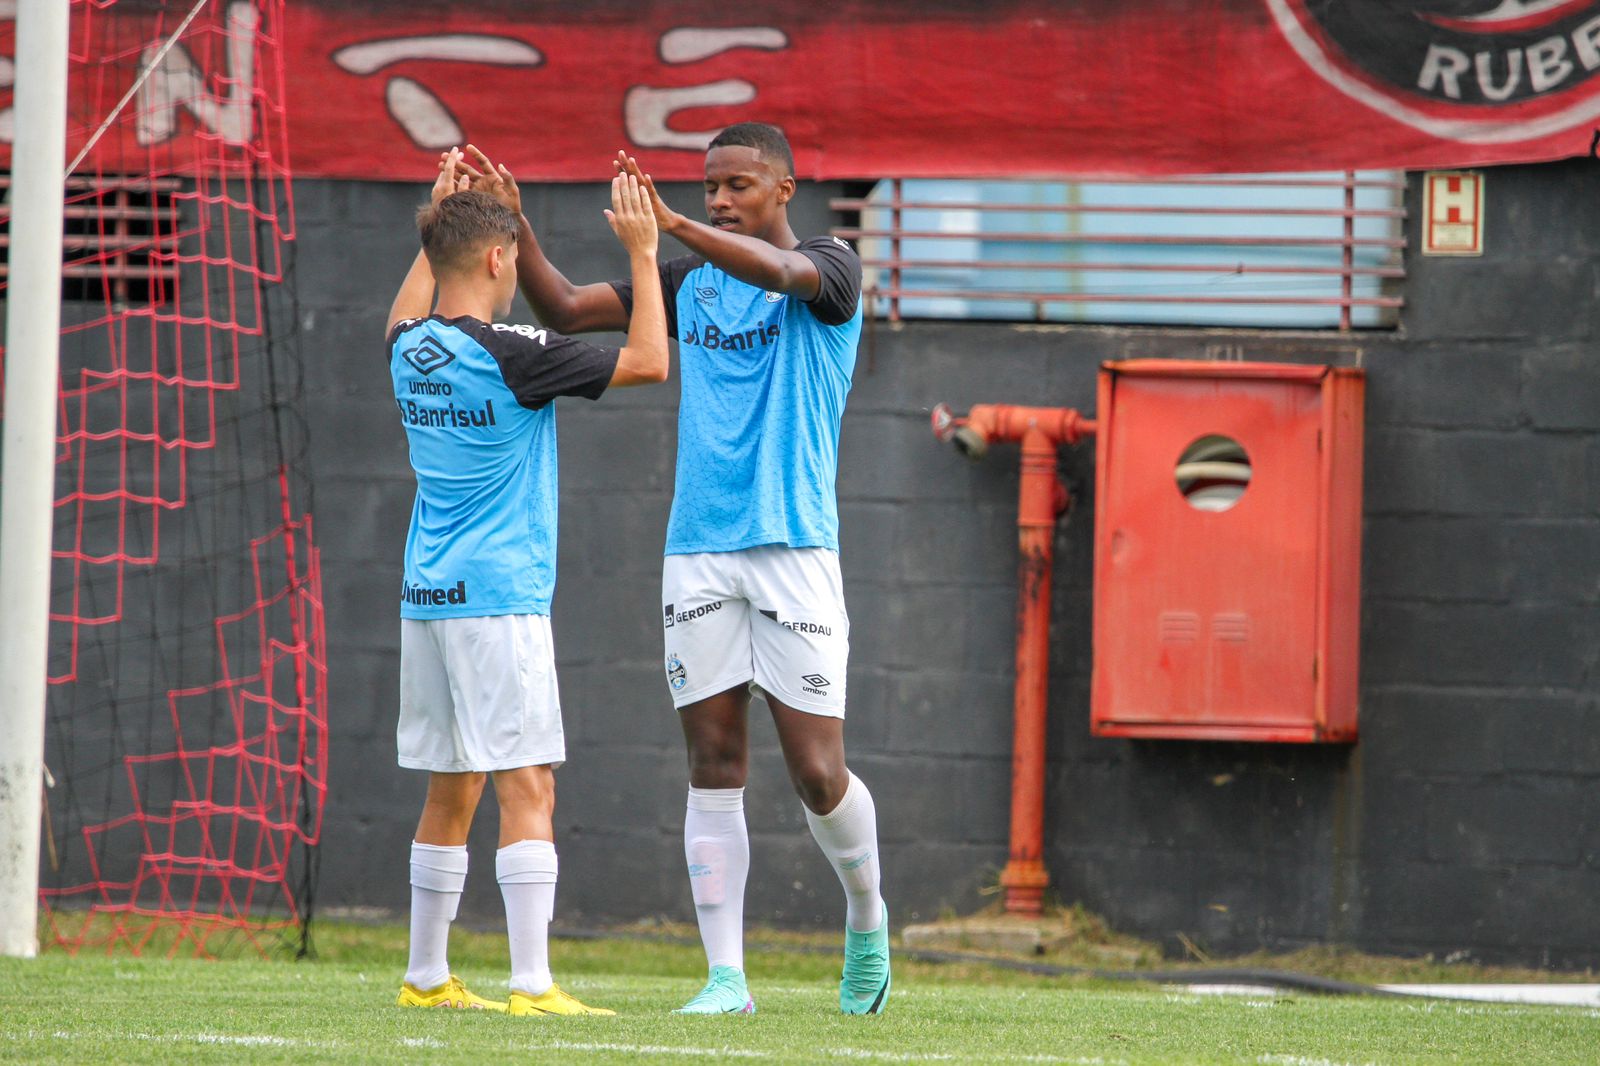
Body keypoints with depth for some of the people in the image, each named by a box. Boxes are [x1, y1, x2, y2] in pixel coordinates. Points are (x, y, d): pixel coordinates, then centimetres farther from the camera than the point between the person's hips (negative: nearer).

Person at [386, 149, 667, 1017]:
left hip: (428, 591, 8)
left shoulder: (411, 352, 7)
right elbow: (647, 361, -9)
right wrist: (643, 253, -1)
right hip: (498, 595, -8)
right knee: (527, 786, -9)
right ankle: (531, 984, -16)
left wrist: (436, 226, 36)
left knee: (452, 789, 15)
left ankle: (426, 976, 19)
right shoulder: (508, 355, -14)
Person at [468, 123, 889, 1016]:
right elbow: (566, 310, 13)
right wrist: (514, 228, -3)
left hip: (794, 546, -4)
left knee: (817, 772, -5)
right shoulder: (691, 282, 14)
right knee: (715, 764, -1)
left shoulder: (830, 270, -2)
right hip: (698, 551, 4)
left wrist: (672, 226, -40)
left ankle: (867, 917, 23)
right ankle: (726, 975, 0)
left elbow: (781, 271, -26)